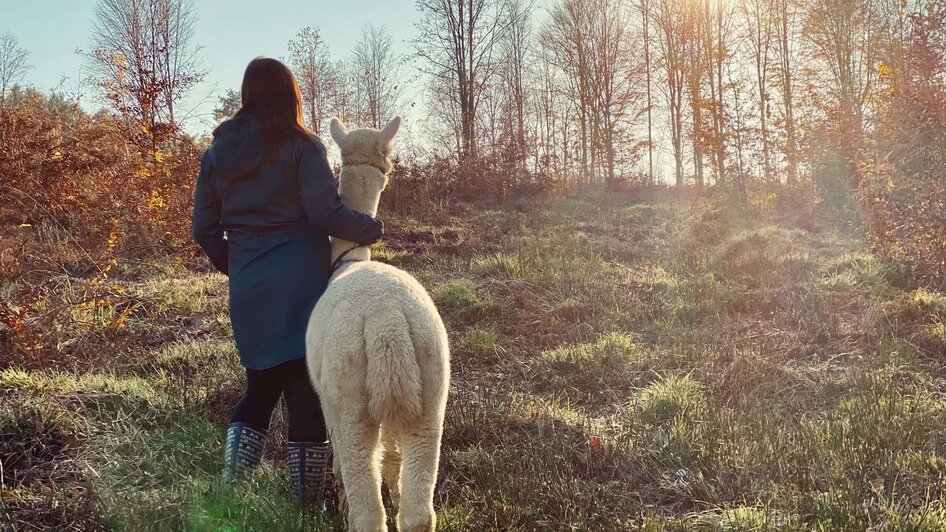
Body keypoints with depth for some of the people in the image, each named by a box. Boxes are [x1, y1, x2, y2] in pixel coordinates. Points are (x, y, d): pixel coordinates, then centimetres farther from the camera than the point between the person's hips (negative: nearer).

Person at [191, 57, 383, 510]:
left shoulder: (218, 151, 10)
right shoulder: (301, 146, -6)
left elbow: (204, 229, 11)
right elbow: (326, 213, -15)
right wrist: (372, 229, 1)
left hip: (248, 290, 5)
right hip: (300, 285, -5)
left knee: (261, 386, 21)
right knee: (307, 391, 3)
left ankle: (230, 491, 14)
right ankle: (307, 505, 10)